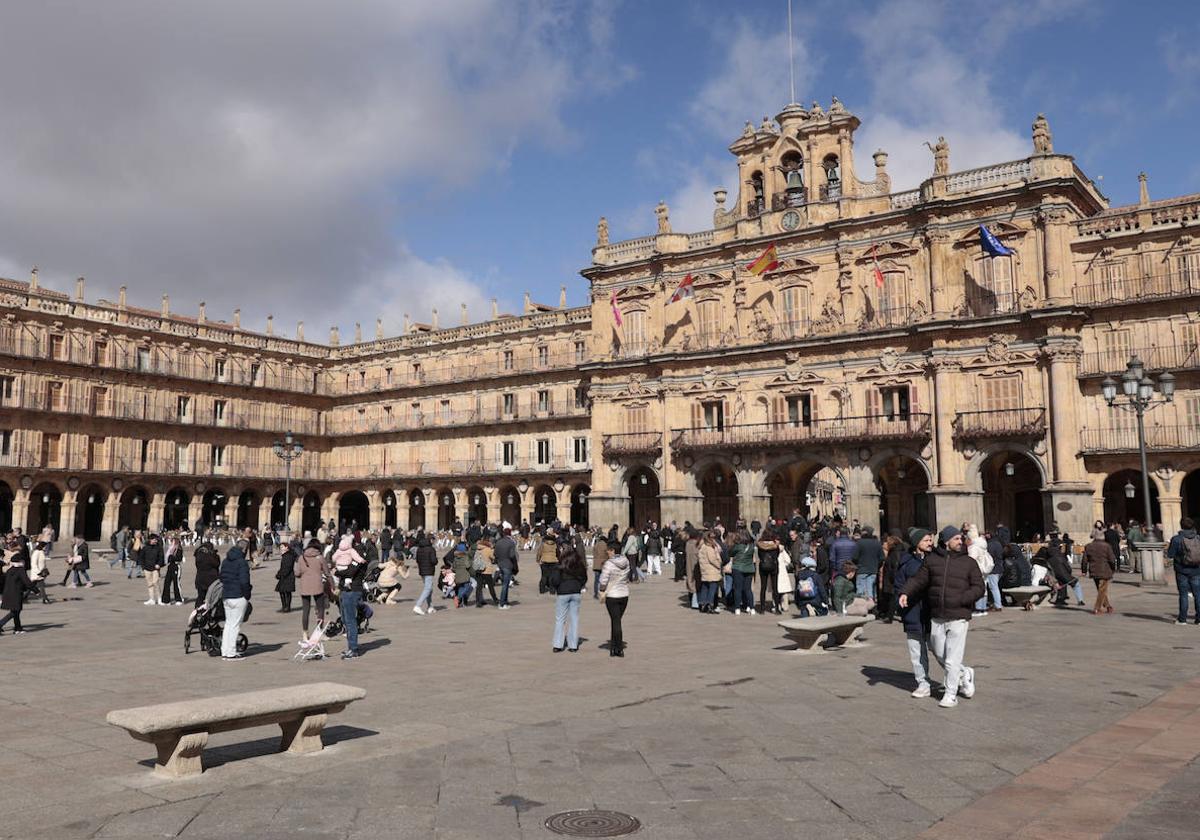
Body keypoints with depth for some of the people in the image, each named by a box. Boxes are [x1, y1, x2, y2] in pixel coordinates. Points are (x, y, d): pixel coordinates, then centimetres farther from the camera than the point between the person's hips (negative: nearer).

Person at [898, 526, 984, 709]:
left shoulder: (969, 562, 3)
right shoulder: (932, 560, 6)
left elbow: (978, 587, 0)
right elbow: (918, 579, 5)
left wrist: (961, 600, -14)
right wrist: (905, 592, -12)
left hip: (958, 618, -3)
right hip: (937, 618, 3)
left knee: (952, 659, -2)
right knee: (940, 656, 12)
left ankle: (951, 694, 11)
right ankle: (965, 675, 36)